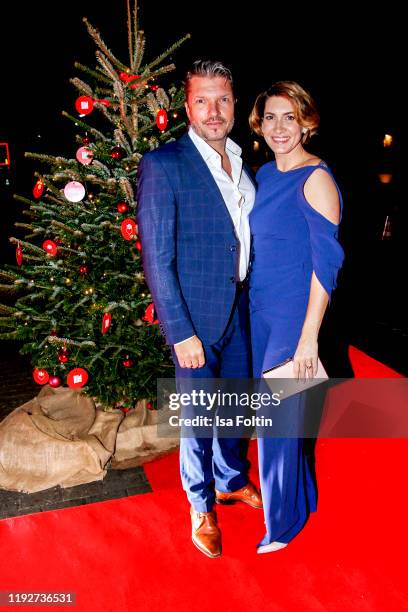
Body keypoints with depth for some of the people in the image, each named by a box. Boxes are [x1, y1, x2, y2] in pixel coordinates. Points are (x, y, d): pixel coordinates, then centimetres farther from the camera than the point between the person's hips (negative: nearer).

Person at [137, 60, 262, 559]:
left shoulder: (243, 164, 7)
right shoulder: (163, 165, -13)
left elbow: (249, 239, 12)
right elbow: (156, 259, -16)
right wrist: (180, 332, -17)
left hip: (241, 312, 6)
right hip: (196, 317, -6)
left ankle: (232, 481, 47)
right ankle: (201, 507, 34)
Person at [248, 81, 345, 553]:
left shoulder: (316, 179, -15)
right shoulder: (265, 174, 8)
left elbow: (326, 262, -17)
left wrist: (309, 336, -19)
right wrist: (249, 301, 13)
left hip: (292, 317, -8)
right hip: (259, 310, 8)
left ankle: (284, 519, 29)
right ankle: (297, 493, 46)